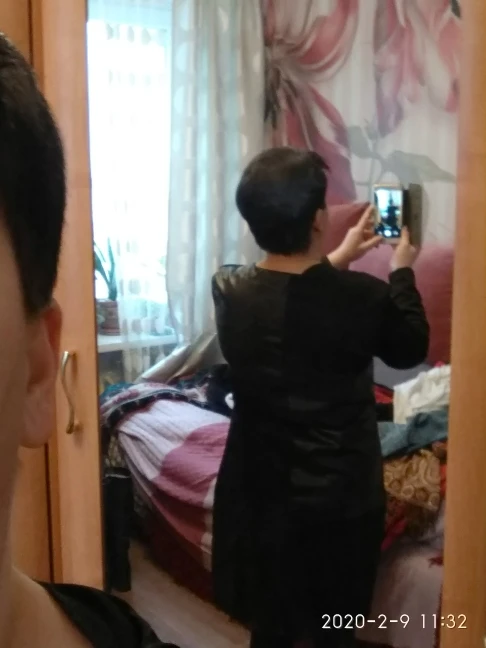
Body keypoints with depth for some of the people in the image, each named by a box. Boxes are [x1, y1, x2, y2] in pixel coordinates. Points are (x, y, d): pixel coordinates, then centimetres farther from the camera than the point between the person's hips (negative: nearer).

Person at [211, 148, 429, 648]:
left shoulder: (228, 290, -12)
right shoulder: (363, 297, -21)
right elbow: (411, 349, 0)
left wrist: (337, 261, 17)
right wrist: (402, 272, 11)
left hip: (261, 491, 3)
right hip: (343, 495, -2)